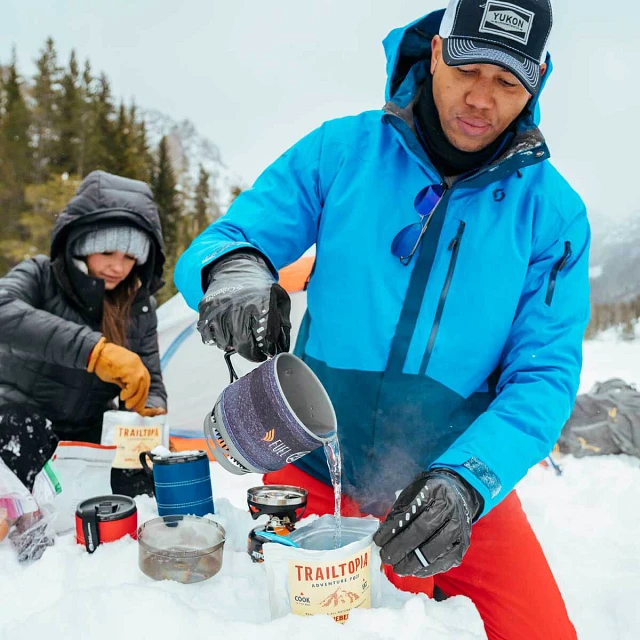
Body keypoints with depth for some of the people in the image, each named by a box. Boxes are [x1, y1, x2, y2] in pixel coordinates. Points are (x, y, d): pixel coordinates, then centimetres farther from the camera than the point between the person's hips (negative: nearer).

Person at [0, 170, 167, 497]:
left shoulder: (140, 307, -3)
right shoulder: (39, 276, -14)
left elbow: (149, 384, -2)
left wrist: (151, 415, -27)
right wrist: (93, 349, -49)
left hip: (91, 428, 4)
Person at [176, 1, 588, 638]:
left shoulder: (552, 210, -4)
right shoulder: (341, 150, -5)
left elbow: (544, 374, -9)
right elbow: (220, 242, -5)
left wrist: (467, 480, -26)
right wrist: (231, 268, -30)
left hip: (463, 483, 1)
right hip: (315, 471, 0)